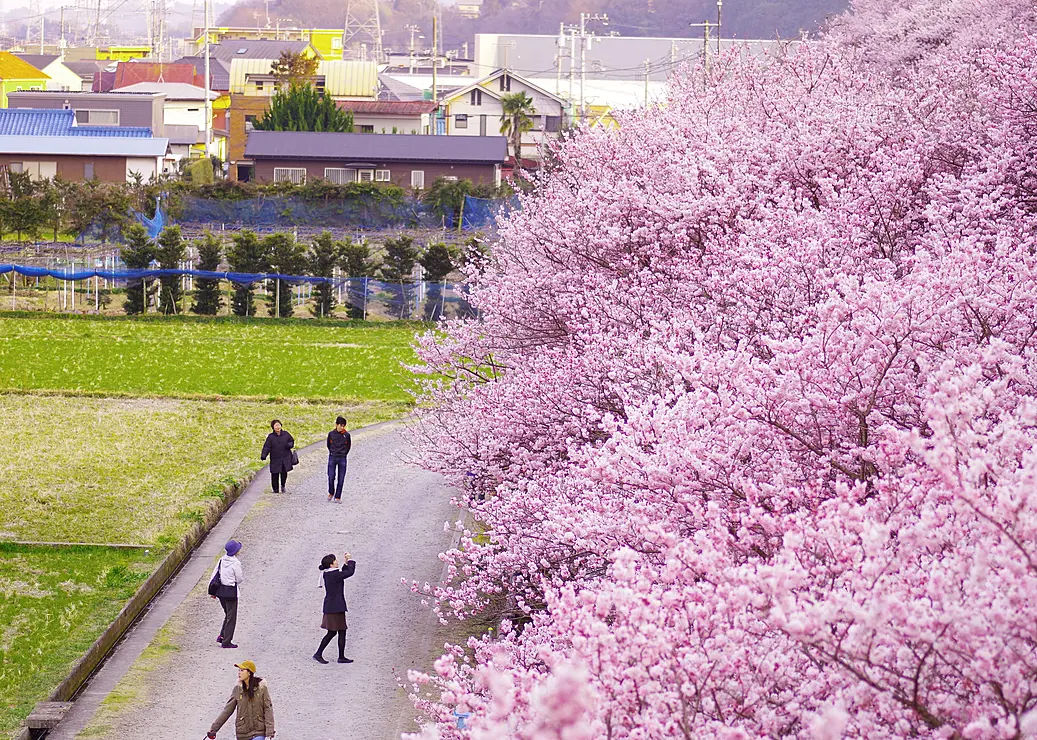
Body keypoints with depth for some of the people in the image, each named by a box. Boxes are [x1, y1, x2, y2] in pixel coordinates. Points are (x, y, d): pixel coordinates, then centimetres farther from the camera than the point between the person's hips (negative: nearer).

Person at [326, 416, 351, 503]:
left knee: (341, 479, 1)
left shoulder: (346, 435, -4)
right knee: (331, 477, -2)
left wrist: (344, 454, 8)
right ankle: (331, 493, 23)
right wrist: (332, 452, 11)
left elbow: (348, 446, 9)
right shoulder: (331, 434, -3)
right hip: (332, 458, 0)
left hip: (342, 459, 0)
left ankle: (338, 497, 9)